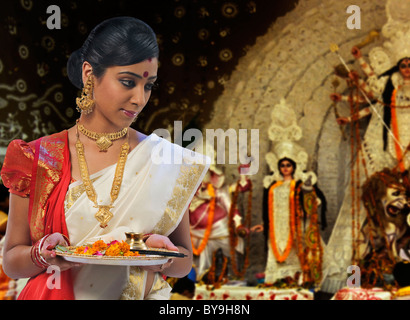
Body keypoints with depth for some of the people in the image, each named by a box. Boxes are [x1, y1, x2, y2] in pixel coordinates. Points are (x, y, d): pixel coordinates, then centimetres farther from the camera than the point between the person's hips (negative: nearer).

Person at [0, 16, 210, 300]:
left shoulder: (168, 161, 0)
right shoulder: (38, 159, -2)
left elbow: (185, 263, 6)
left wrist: (164, 256, -13)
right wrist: (43, 254, -15)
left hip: (144, 296, 0)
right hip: (58, 294, 1)